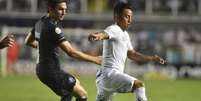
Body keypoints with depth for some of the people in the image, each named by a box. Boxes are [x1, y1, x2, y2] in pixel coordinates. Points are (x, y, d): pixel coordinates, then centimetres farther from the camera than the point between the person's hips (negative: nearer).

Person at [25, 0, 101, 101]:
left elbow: (28, 41, 23)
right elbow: (71, 52, -26)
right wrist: (94, 59, -20)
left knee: (76, 84, 30)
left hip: (42, 68, 10)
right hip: (51, 71, -10)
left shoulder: (40, 22, 6)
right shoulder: (52, 27, -23)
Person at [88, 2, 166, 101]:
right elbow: (104, 34, -34)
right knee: (139, 84, -22)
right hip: (110, 73, -11)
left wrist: (151, 58, 22)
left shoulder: (125, 34, 21)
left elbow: (131, 54, 31)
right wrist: (98, 35, -59)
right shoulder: (114, 29, -10)